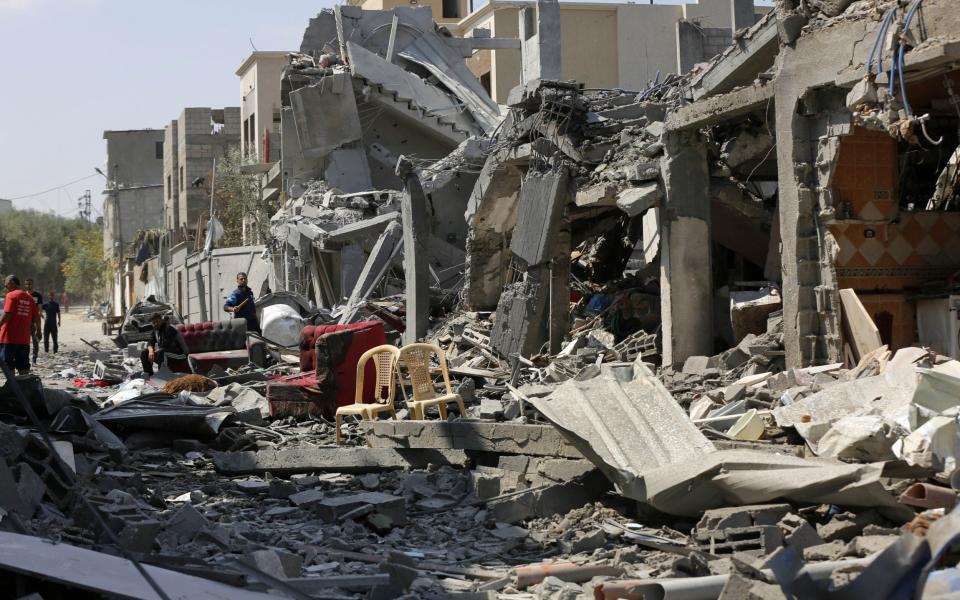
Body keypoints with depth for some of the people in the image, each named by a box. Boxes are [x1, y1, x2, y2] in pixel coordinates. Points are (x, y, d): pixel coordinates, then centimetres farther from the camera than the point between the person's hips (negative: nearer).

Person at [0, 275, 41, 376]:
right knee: (23, 366, 9)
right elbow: (36, 316, 12)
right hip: (24, 339, 6)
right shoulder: (29, 297, 12)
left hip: (9, 338, -6)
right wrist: (38, 330, 23)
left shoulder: (11, 295, -7)